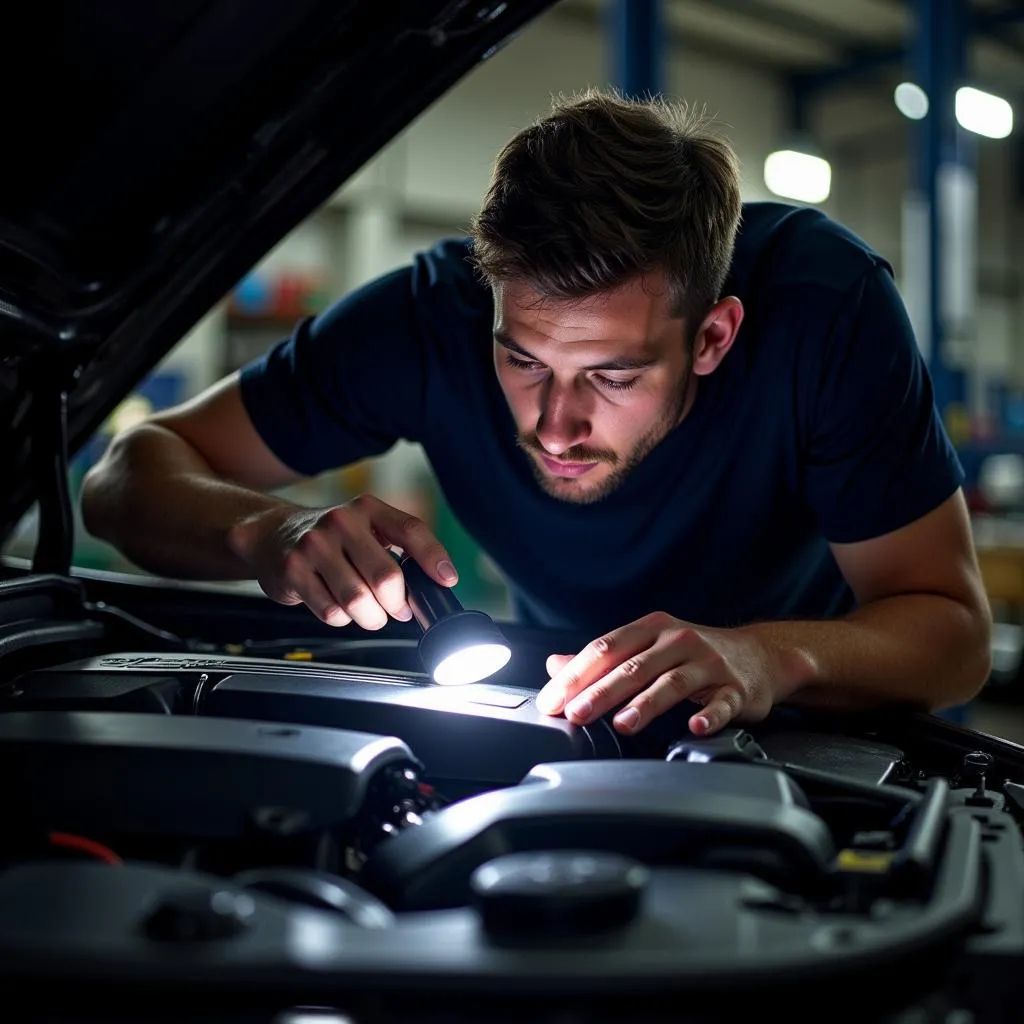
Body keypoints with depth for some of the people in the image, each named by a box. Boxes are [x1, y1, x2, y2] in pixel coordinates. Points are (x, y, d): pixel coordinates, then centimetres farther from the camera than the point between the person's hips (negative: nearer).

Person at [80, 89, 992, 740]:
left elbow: (957, 630, -26)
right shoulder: (430, 317, -27)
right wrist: (270, 534, -42)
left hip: (808, 722, 1)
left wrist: (773, 656, -47)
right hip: (559, 712, 0)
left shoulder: (825, 303, -31)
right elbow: (128, 475, -20)